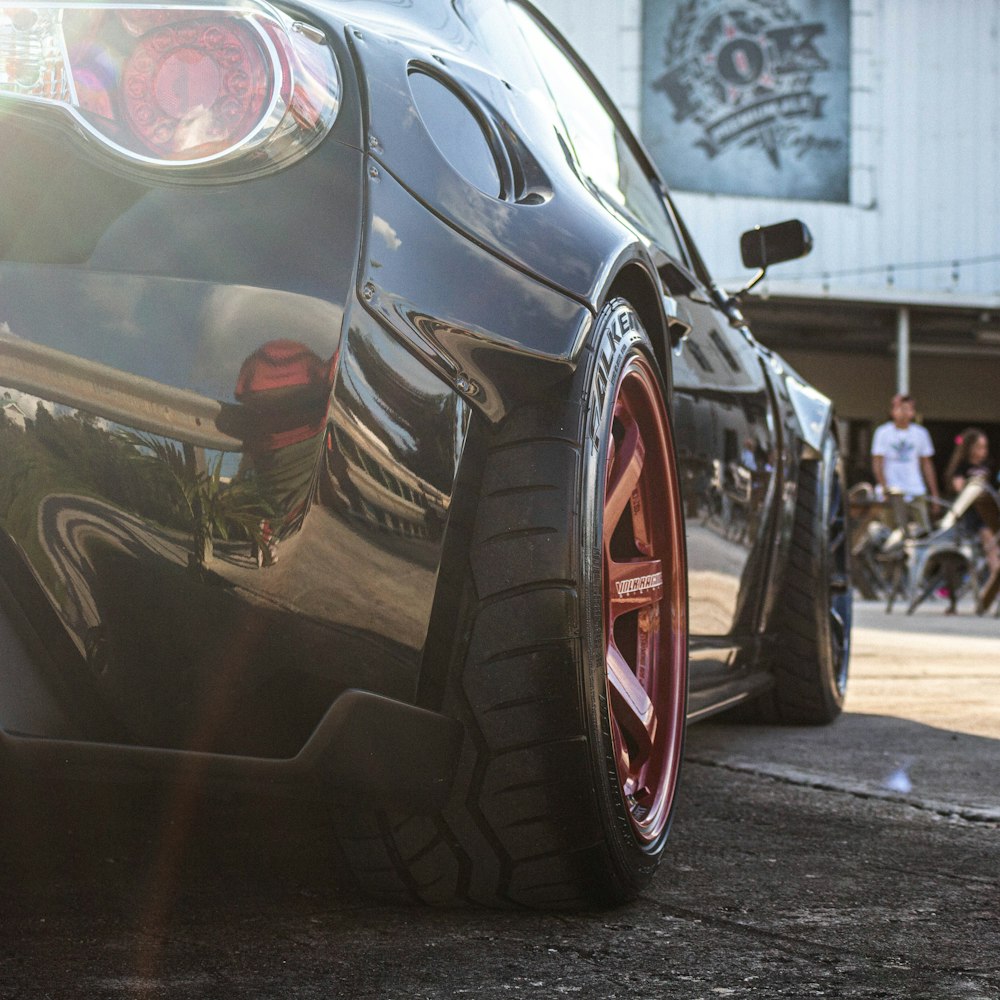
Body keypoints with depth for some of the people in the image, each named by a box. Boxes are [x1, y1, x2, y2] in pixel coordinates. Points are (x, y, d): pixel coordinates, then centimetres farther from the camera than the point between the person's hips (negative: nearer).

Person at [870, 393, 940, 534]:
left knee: (924, 530, -7)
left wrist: (934, 494, 12)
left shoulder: (920, 433, 11)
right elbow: (877, 463, -2)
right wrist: (884, 487, -16)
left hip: (916, 491, 3)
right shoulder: (883, 432, 2)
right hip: (892, 493, -3)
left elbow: (927, 464, 15)